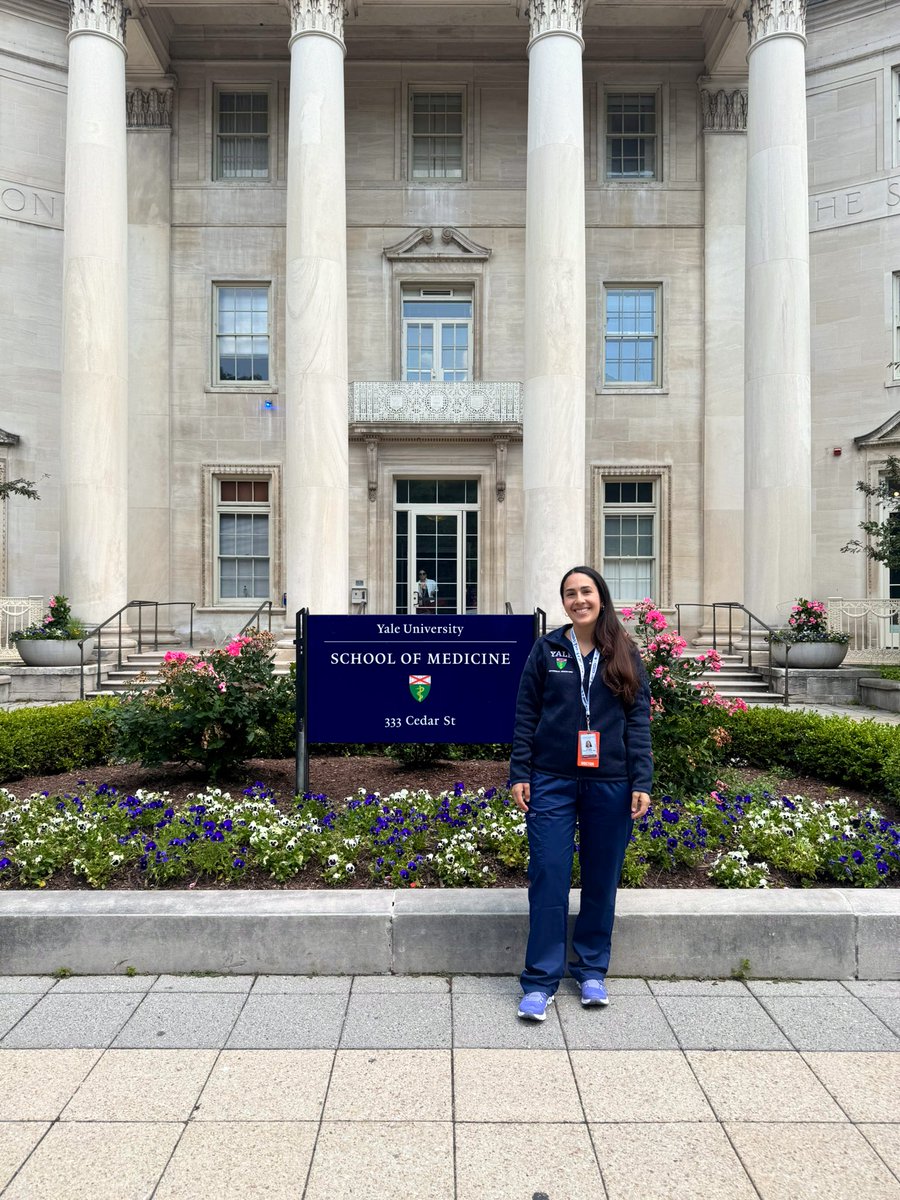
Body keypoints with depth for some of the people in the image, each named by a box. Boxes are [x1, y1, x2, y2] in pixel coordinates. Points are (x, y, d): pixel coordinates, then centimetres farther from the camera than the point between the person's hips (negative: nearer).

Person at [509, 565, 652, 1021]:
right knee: (548, 878, -1)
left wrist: (641, 783, -4)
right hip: (552, 781, -1)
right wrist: (520, 774, -2)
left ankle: (591, 970, 28)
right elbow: (526, 716, 4)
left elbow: (638, 721, 3)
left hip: (609, 784, 1)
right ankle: (540, 982, 9)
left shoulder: (625, 655, 4)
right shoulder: (546, 650, 4)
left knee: (601, 880, 10)